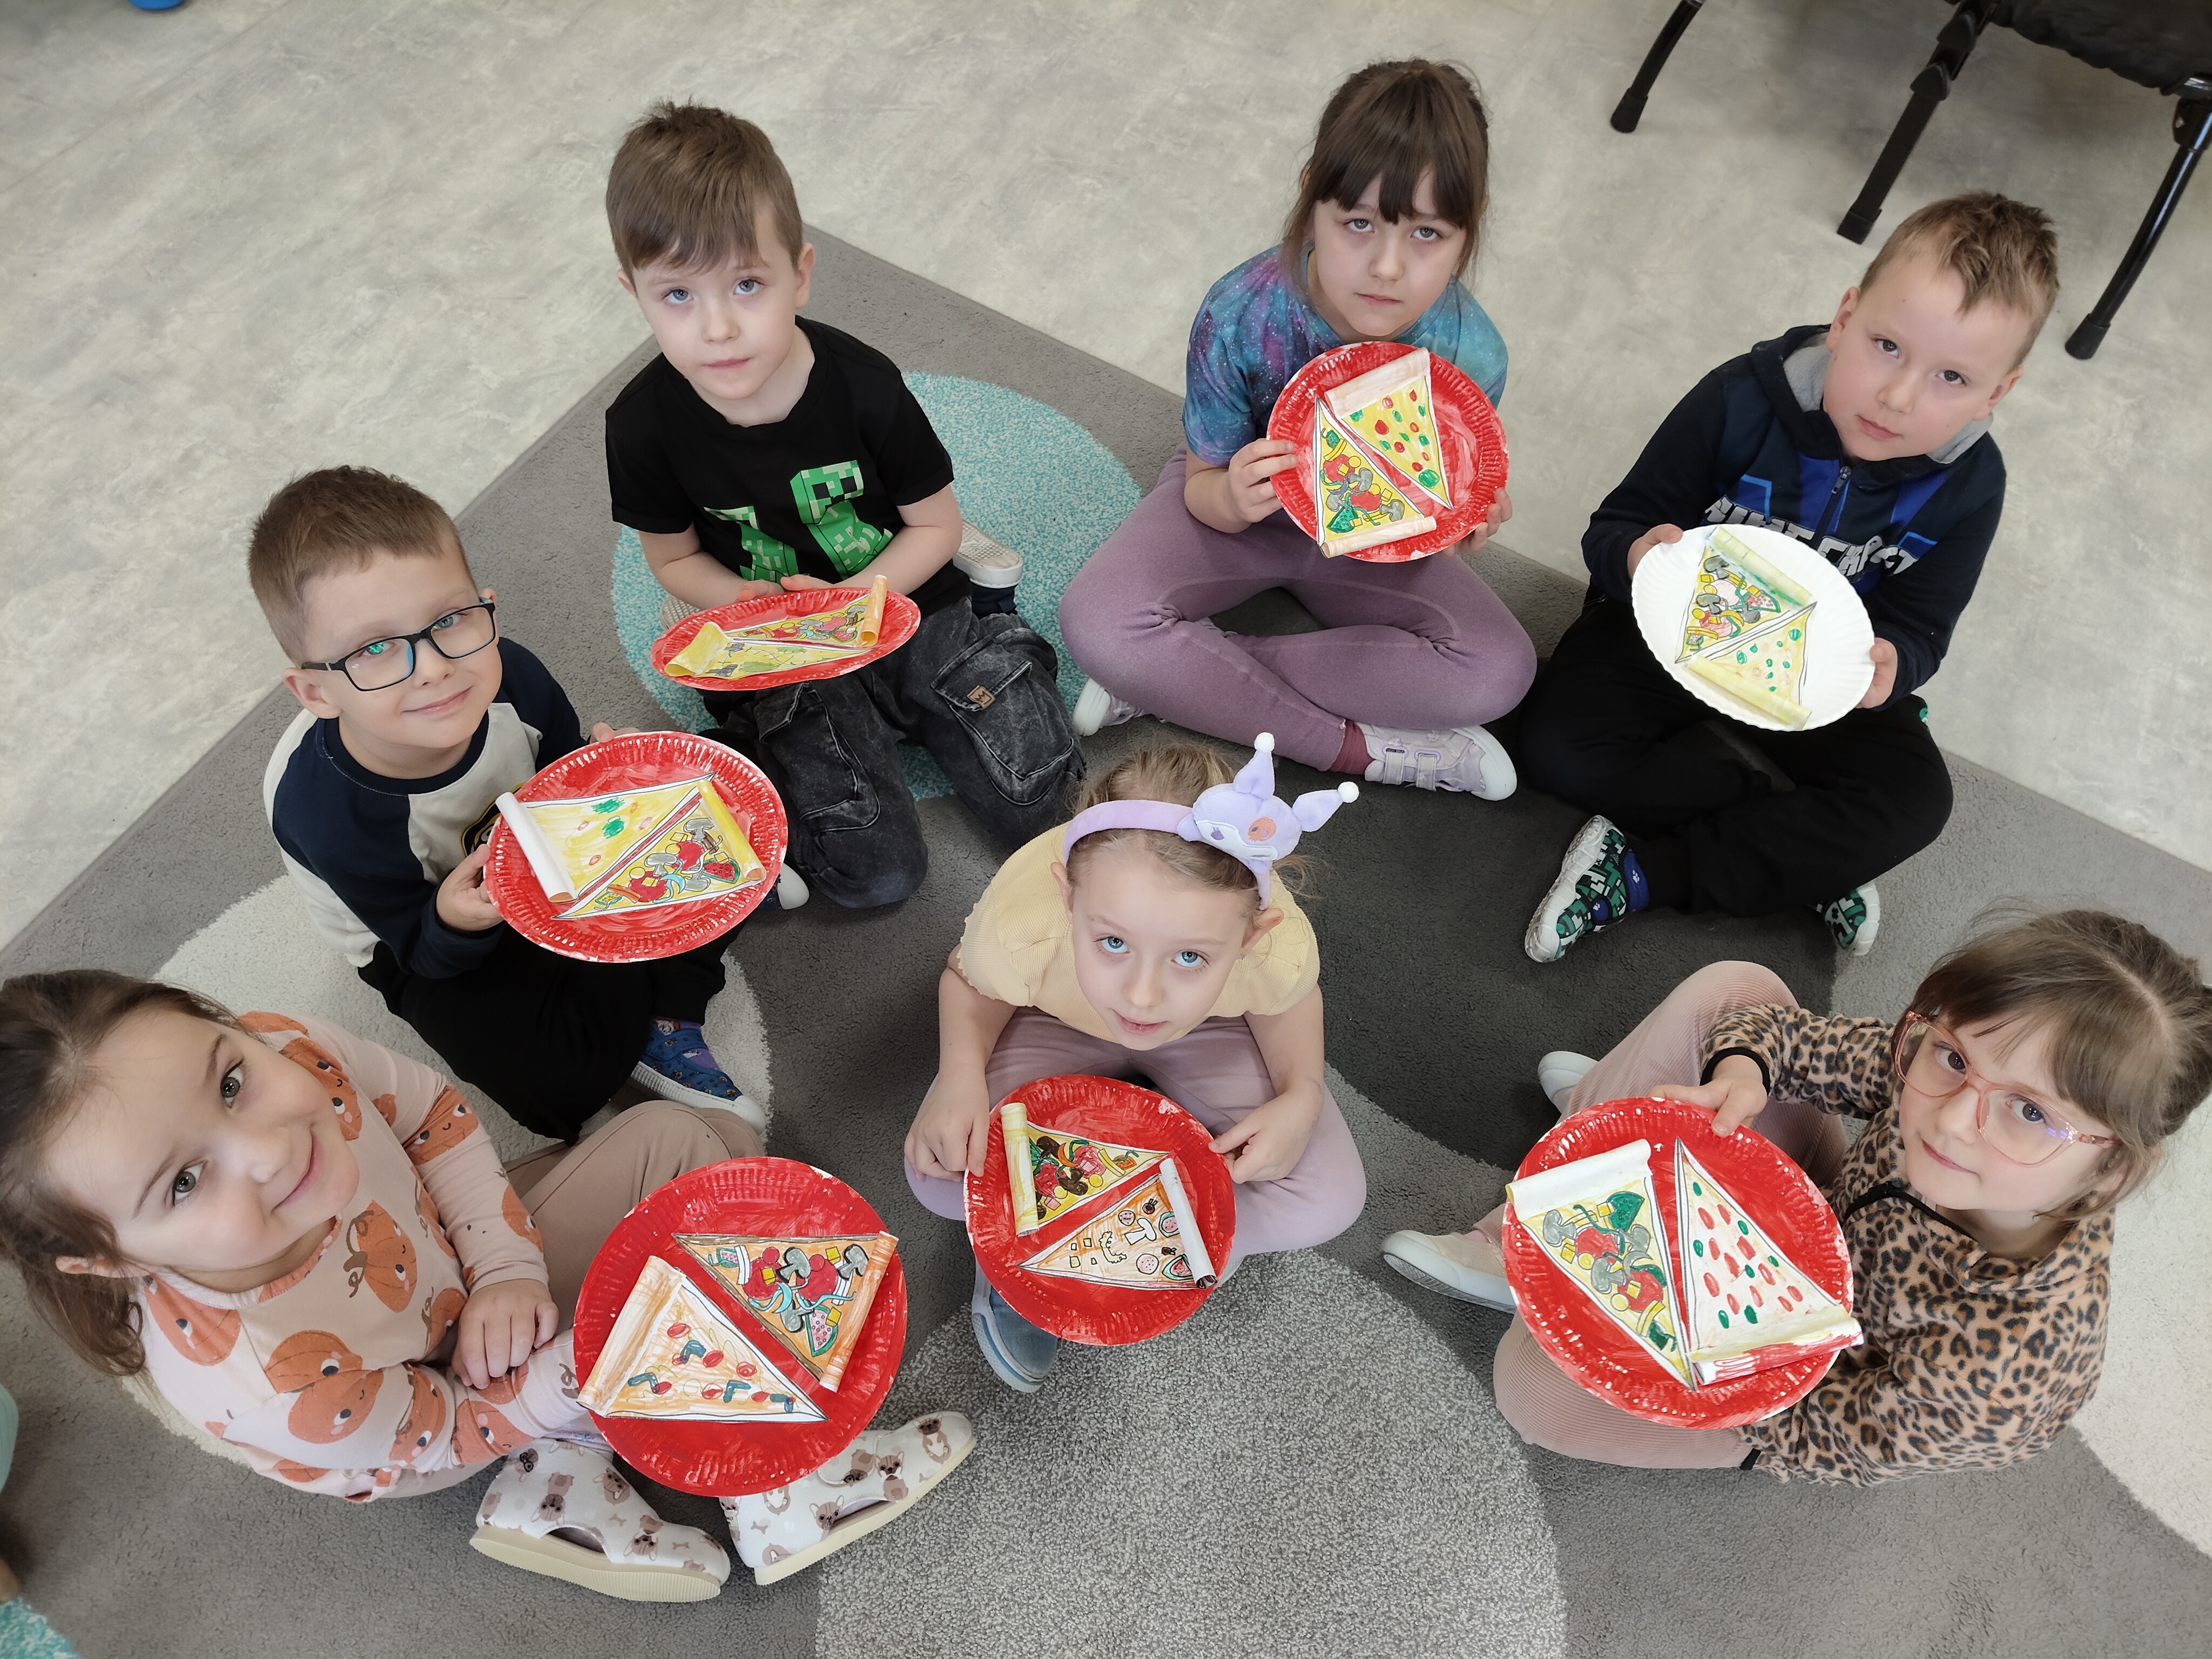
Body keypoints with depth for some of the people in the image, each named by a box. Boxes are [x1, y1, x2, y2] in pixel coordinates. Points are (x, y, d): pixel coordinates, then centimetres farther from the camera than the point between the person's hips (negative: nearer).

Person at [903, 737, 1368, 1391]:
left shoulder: (1280, 946, -38)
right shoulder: (1019, 924, -41)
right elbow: (968, 980, -13)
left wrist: (1300, 1097, -26)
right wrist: (960, 1073, -32)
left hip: (1207, 1032, 2)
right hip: (1055, 1023, -1)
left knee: (1327, 1202, -16)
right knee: (946, 1173, -28)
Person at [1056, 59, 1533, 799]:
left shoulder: (1470, 353, -25)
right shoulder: (1239, 316, -30)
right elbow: (1204, 490, -17)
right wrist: (1232, 499, -43)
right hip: (1237, 503, -2)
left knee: (1500, 669, -22)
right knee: (1095, 622, -30)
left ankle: (1185, 677, -20)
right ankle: (1360, 746, -20)